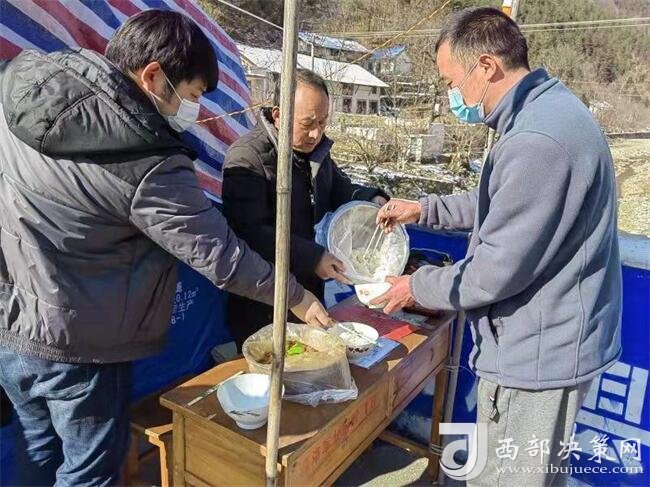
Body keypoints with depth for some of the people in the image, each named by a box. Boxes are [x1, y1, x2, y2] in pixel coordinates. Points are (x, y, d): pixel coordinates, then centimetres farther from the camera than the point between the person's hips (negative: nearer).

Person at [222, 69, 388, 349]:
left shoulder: (316, 149, 8)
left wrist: (372, 199, -1)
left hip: (310, 286, 7)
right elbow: (251, 234, -25)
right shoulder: (247, 157, -20)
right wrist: (312, 258, -27)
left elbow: (340, 189, 21)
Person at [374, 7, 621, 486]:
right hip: (549, 338, 10)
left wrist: (417, 287, -9)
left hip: (538, 351, -10)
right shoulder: (547, 108, 7)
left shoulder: (537, 141, -29)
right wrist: (424, 208, 12)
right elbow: (503, 205, 18)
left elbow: (495, 272, -25)